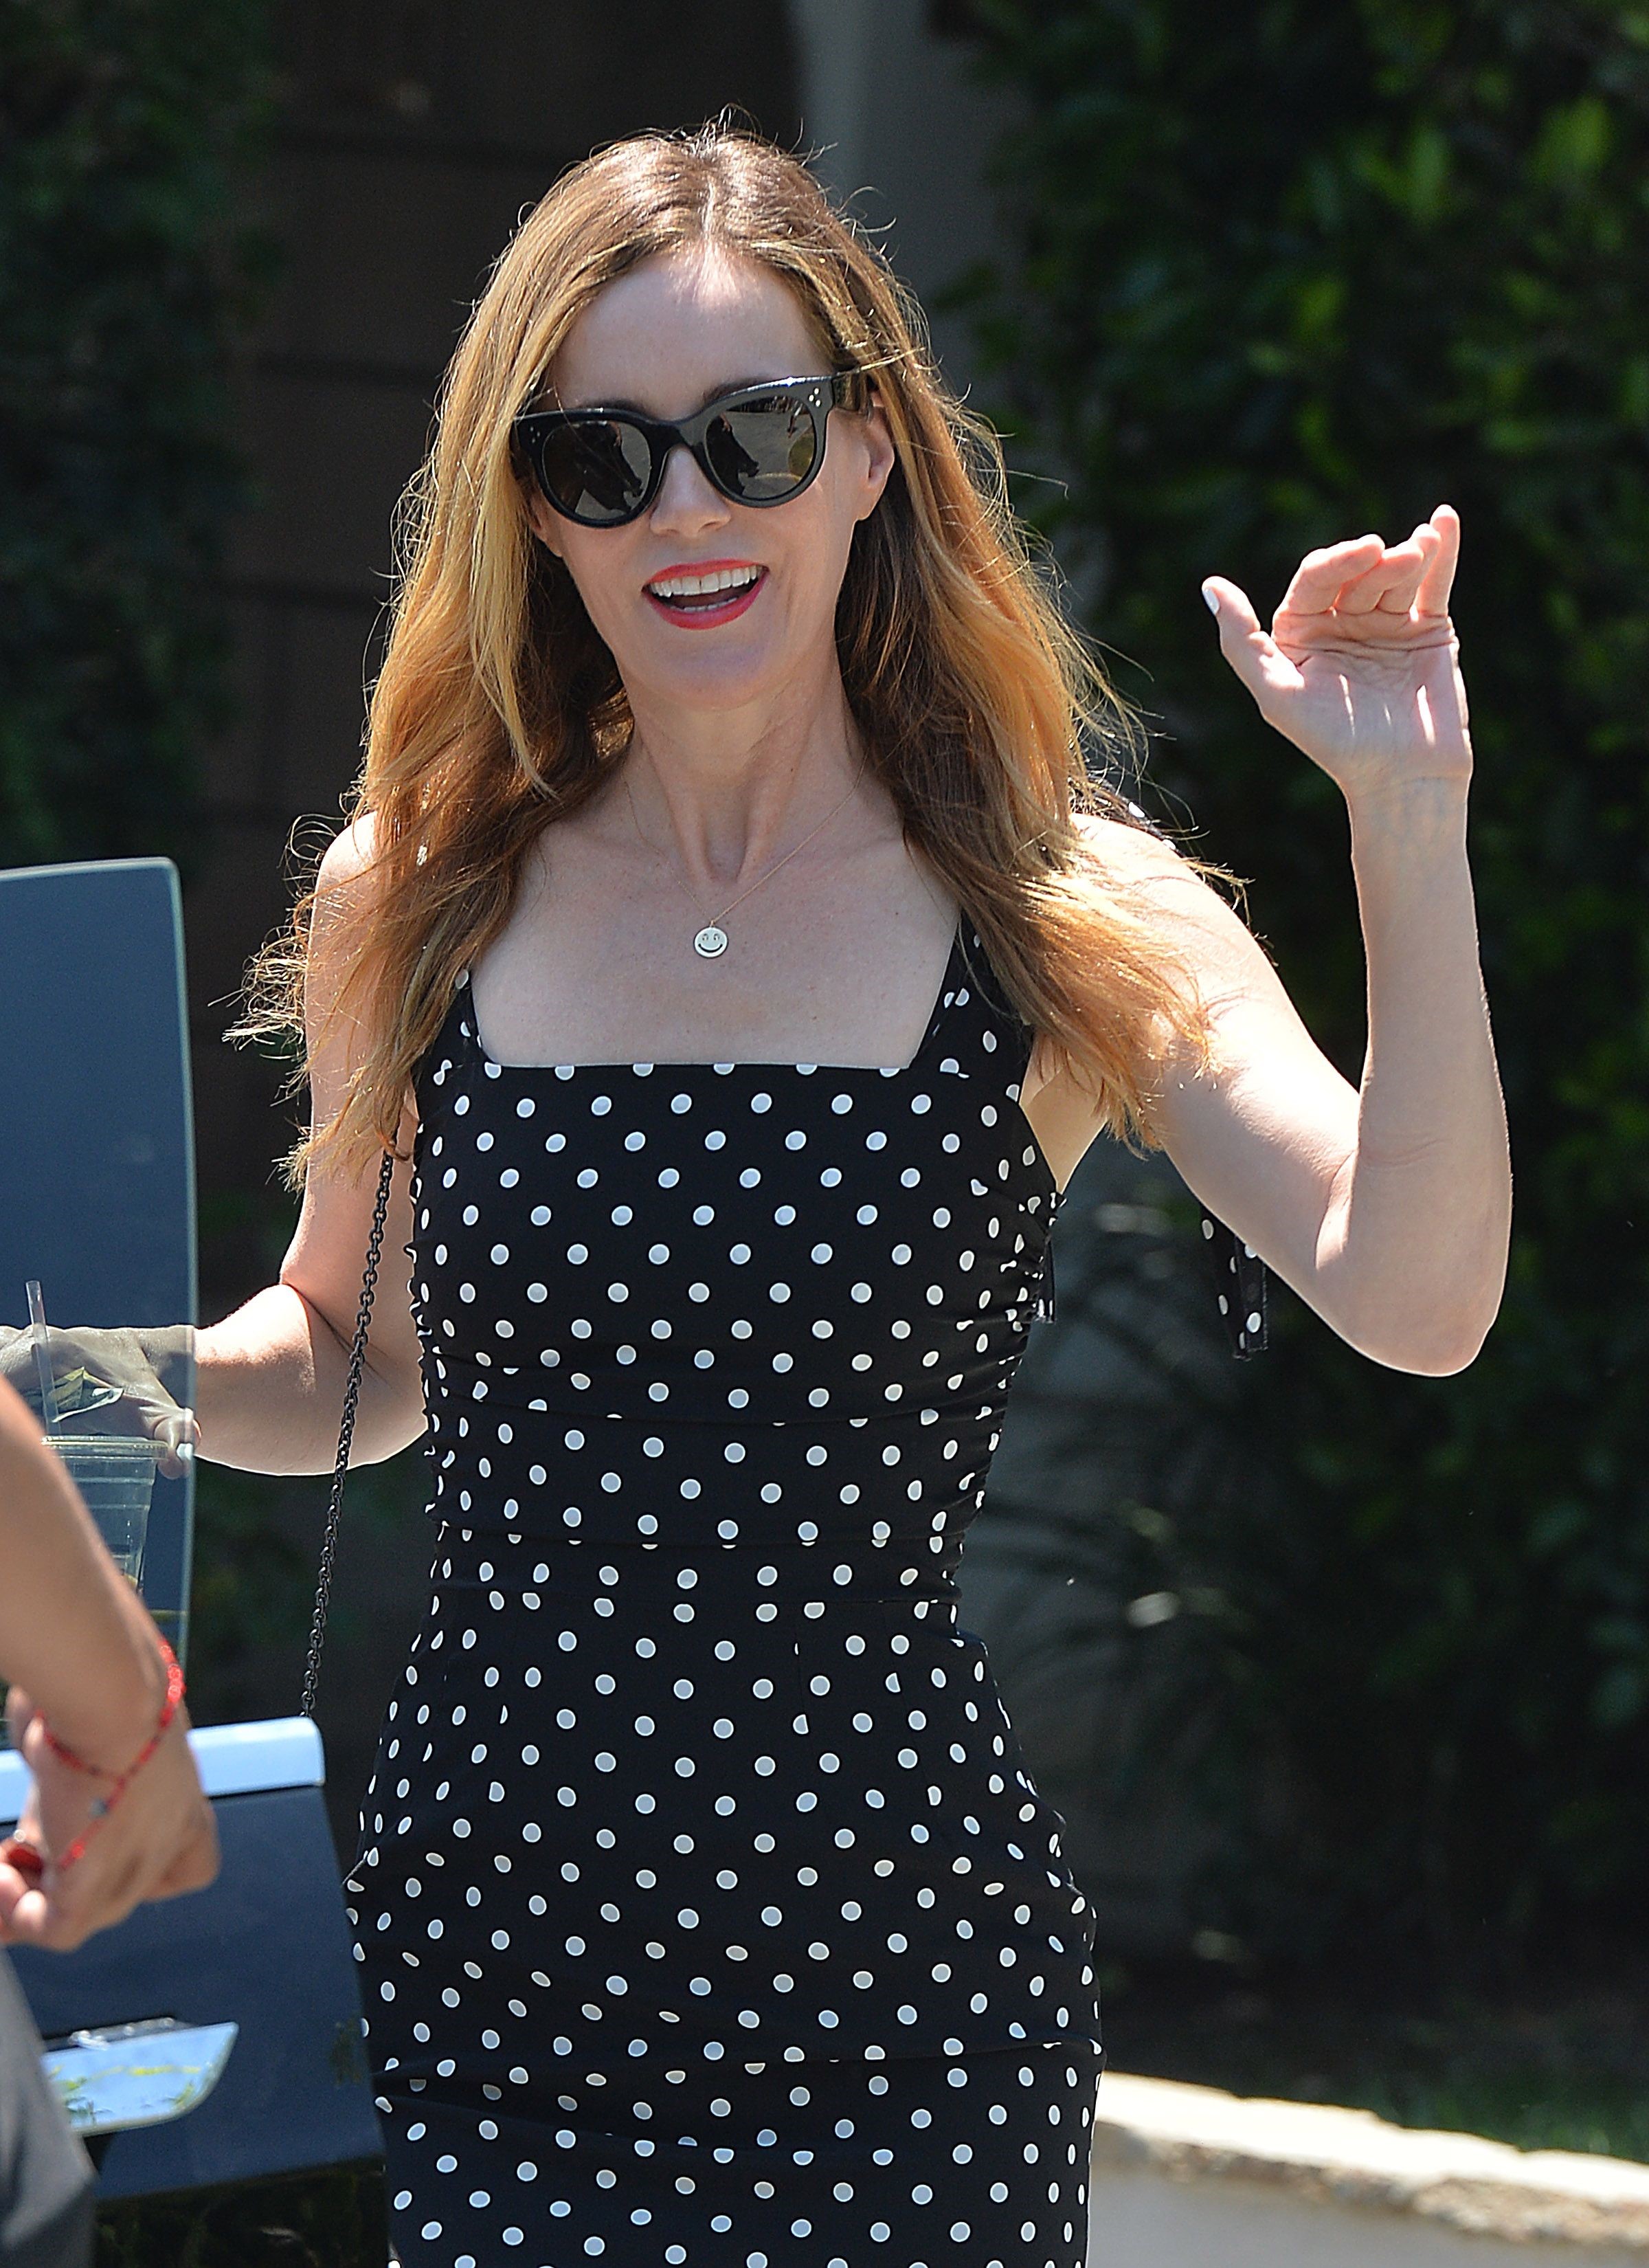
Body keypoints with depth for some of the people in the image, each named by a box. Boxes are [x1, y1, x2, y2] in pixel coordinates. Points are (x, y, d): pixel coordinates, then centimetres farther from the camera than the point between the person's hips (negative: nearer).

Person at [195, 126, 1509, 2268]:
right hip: (480, 1977, 1)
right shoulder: (422, 908, 5)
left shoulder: (1075, 927, -1)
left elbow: (1414, 1301, -16)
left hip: (900, 2012, -1)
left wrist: (1408, 823, -22)